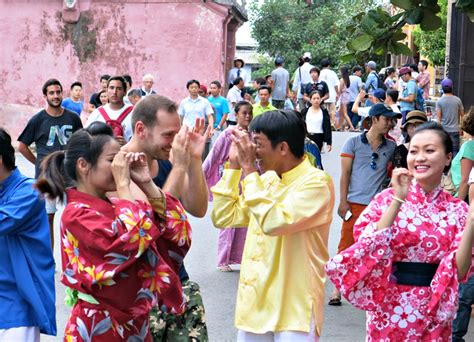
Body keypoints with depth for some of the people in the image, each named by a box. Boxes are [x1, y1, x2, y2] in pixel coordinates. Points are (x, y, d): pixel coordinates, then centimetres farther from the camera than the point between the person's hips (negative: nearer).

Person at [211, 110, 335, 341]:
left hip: (294, 310, -7)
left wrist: (249, 169, -19)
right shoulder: (265, 182, 11)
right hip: (254, 306, 7)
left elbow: (274, 223, -27)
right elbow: (222, 217, 10)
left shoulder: (317, 183, -14)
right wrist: (233, 165, 5)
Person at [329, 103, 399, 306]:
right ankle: (337, 288, 4)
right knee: (346, 246, -2)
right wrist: (343, 202, -4)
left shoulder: (391, 147, 10)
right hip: (355, 204, -2)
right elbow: (345, 173, 1)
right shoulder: (353, 143, 3)